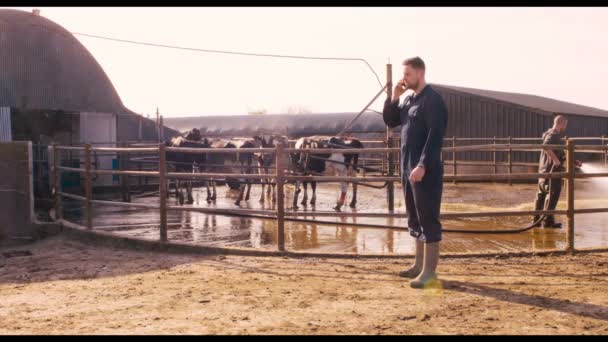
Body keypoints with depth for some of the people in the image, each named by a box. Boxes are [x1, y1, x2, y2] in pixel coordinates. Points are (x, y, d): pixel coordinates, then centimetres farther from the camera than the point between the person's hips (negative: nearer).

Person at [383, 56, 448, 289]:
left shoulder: (432, 100, -12)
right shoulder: (409, 99, 15)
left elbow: (435, 136, -19)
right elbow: (390, 121, 19)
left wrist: (422, 165, -25)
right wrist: (394, 98, 5)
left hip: (425, 170, -9)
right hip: (408, 168, 9)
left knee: (428, 219, -5)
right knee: (415, 219, 14)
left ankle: (429, 271, -1)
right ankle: (419, 265, 24)